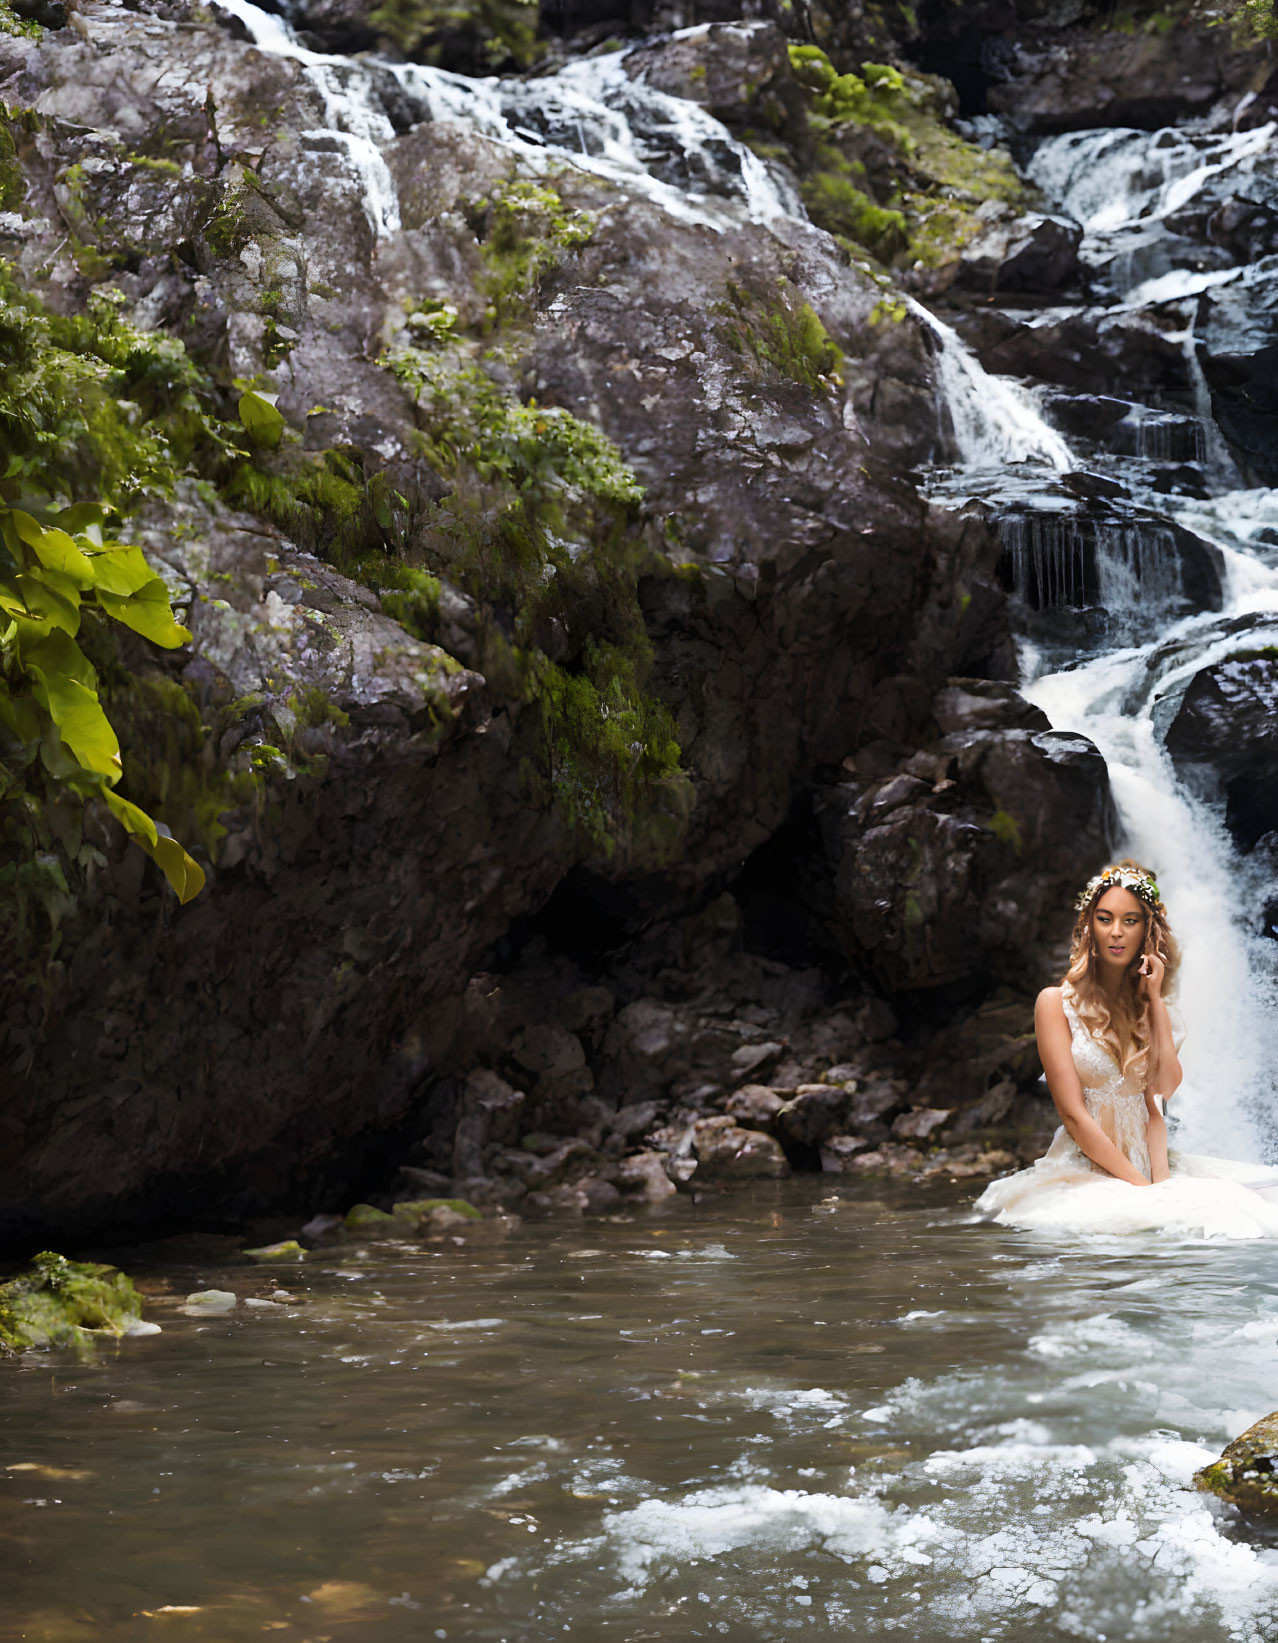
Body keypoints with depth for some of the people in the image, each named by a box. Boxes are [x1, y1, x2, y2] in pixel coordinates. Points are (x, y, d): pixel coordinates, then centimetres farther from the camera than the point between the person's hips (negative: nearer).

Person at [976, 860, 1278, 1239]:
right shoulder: (1057, 1002, -1)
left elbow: (1166, 1087, -3)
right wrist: (1141, 1184, -15)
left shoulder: (1148, 1006, 14)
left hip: (1143, 1163, 6)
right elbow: (1072, 1114, -9)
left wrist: (1155, 998, -5)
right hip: (1082, 1172, -5)